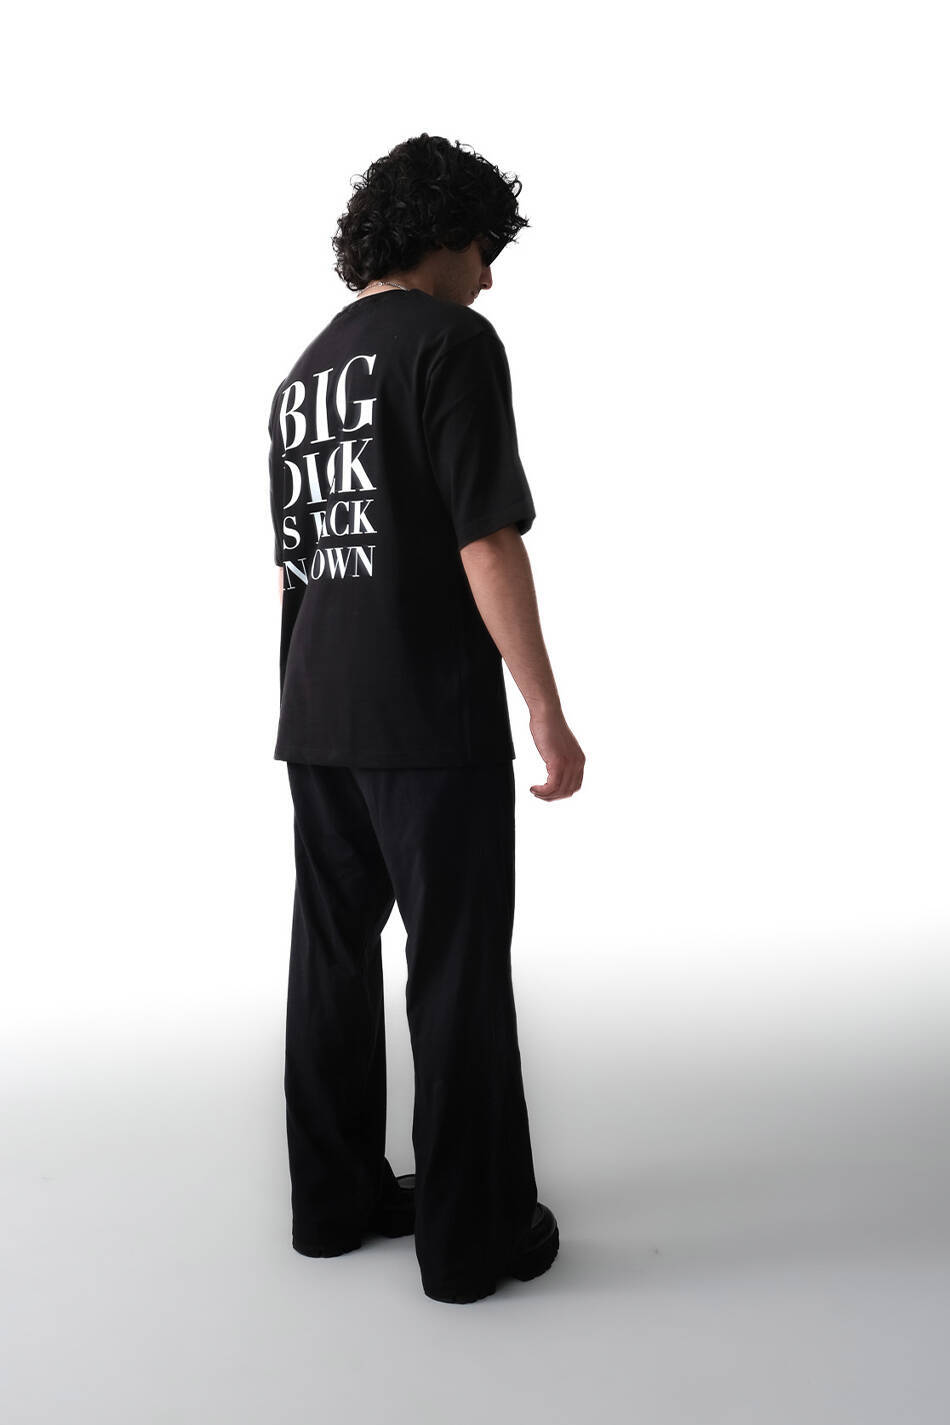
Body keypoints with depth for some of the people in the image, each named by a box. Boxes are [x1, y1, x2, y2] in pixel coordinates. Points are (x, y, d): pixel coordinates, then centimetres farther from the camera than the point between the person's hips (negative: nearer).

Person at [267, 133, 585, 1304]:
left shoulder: (302, 375, 17)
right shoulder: (453, 342, -8)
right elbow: (487, 544, -16)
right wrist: (549, 717, -13)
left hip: (317, 721, 8)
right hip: (433, 719, -8)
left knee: (334, 955, 13)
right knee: (460, 969, 1)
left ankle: (335, 1198, 24)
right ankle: (472, 1232, 12)